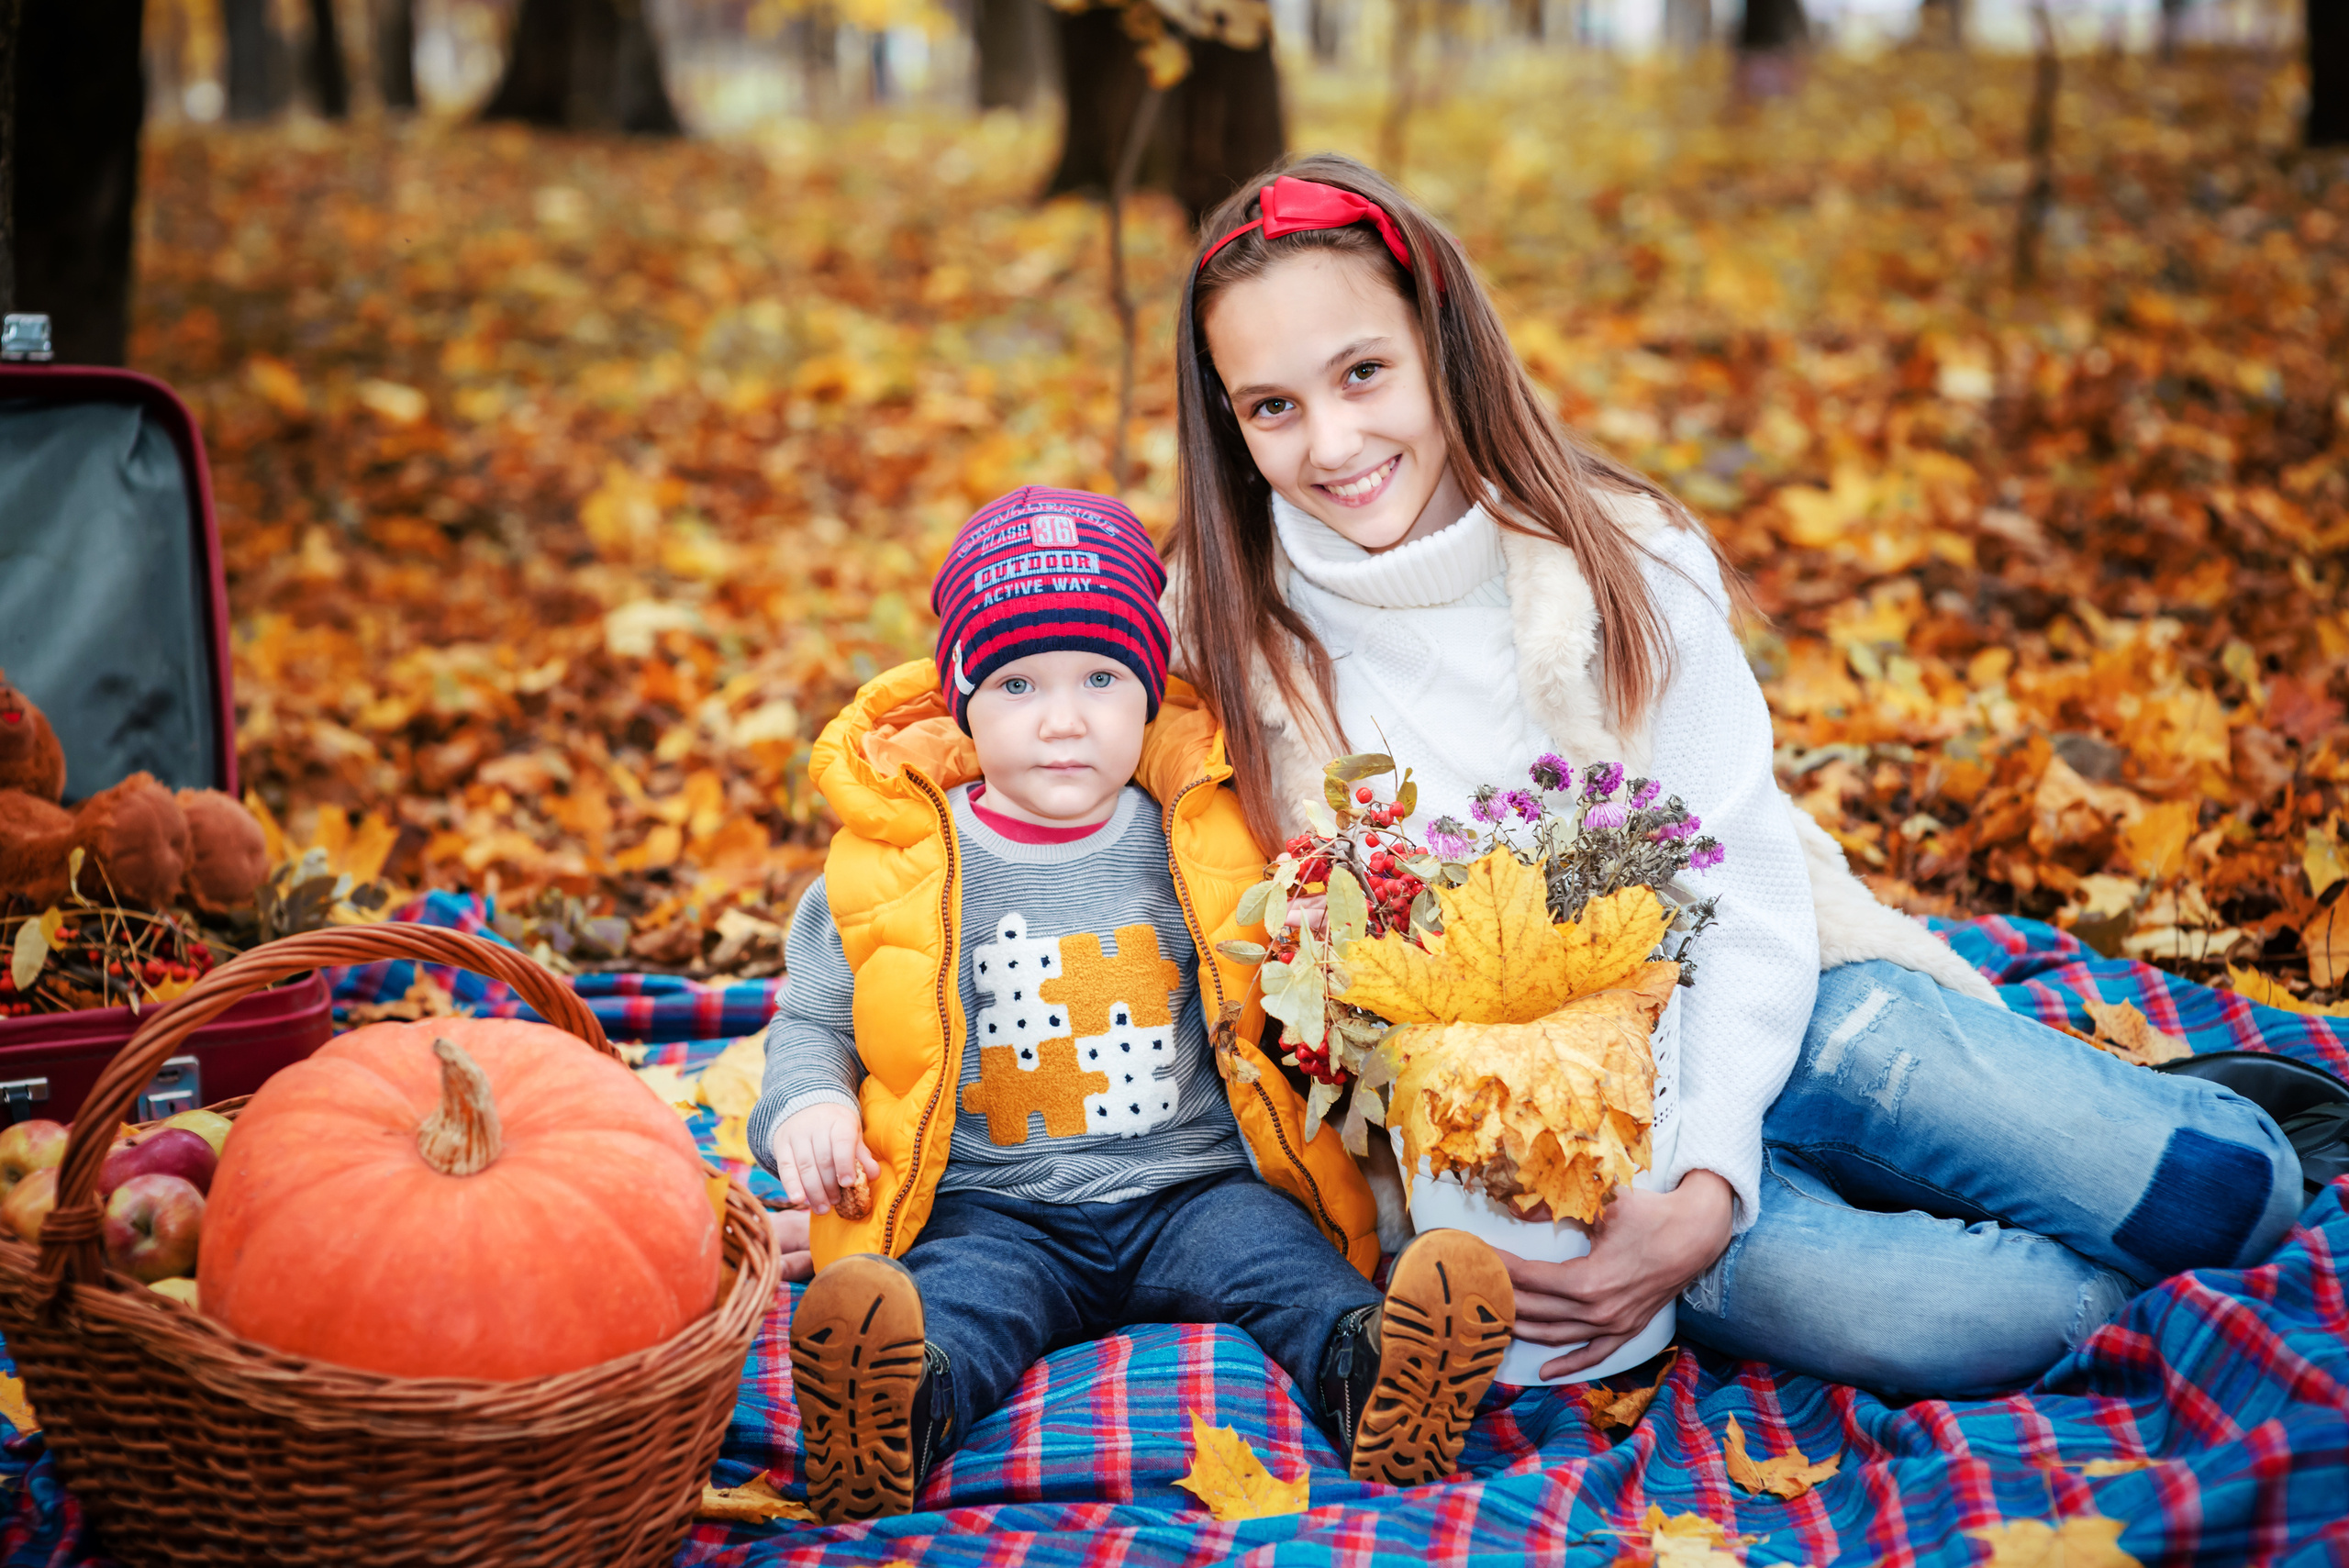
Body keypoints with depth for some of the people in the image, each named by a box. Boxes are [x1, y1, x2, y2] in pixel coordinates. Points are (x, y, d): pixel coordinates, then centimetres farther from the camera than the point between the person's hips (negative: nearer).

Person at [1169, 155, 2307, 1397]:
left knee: (2225, 1186, -12)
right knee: (1933, 1317, -27)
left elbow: (1744, 881, -10)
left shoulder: (1625, 560, -10)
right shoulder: (1224, 635, -10)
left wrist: (1708, 1183, -24)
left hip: (1746, 1009, 2)